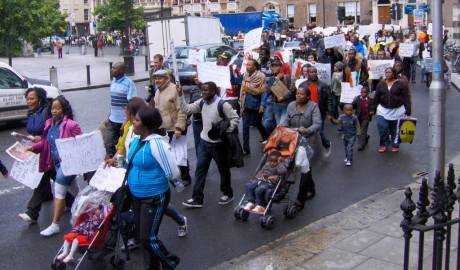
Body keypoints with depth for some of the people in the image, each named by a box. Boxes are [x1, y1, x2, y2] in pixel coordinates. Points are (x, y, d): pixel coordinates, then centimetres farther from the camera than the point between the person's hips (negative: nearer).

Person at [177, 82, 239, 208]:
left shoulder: (222, 104, -18)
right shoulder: (201, 102, 1)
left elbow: (235, 119, -14)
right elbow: (186, 109, 1)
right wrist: (180, 95, -7)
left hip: (218, 143, -6)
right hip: (204, 141, 6)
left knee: (223, 169, 11)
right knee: (200, 169, 7)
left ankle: (228, 194, 31)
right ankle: (197, 199, 14)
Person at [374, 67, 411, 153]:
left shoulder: (401, 84, -4)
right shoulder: (381, 84, 8)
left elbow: (406, 98, -7)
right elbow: (376, 97, 12)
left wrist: (408, 111, -13)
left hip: (397, 111, -2)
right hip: (383, 110, 3)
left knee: (395, 130, 6)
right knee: (382, 127, -10)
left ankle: (395, 145, 25)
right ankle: (384, 144, 7)